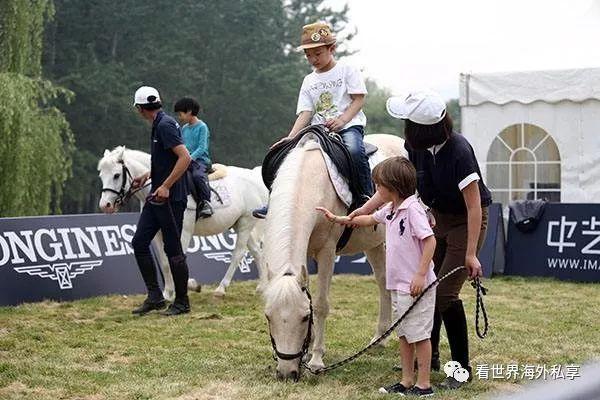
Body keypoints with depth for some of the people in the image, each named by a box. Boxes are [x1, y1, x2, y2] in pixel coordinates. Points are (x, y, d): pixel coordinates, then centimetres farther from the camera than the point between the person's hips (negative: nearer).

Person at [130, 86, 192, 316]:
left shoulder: (165, 125, -16)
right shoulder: (159, 124, 14)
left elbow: (185, 157, -25)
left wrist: (165, 186, -26)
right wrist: (147, 176, 29)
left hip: (170, 198, -10)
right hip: (157, 196, 10)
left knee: (173, 249, -1)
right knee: (139, 243, 8)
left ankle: (182, 302, 9)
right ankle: (155, 297, 13)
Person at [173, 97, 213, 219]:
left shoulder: (202, 127, -3)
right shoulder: (184, 128, 18)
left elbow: (202, 148, -13)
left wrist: (190, 158, -23)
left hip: (200, 160, -7)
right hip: (186, 160, 7)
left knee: (197, 175, -36)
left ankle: (206, 202, -23)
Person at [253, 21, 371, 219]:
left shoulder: (347, 71, 5)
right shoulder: (309, 81, 16)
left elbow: (359, 99, -3)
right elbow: (305, 113, 8)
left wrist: (341, 120, -18)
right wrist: (291, 137, -7)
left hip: (349, 124, -5)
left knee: (354, 150, -37)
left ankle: (366, 199, -24)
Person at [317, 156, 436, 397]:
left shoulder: (412, 209, -17)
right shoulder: (390, 210, 12)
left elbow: (430, 241, -22)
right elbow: (368, 219, 31)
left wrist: (420, 274, -25)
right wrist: (337, 219, 34)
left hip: (416, 286, -9)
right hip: (398, 284, 9)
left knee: (419, 334, -2)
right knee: (403, 333, 14)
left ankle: (424, 384, 5)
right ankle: (407, 381, 22)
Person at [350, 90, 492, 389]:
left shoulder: (459, 151, -30)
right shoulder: (416, 146, -9)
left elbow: (474, 207, -27)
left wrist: (471, 254, -26)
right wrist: (364, 210, -4)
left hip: (466, 222, -7)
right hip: (437, 218, 7)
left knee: (445, 294, -13)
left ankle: (462, 368, 0)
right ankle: (430, 356, 28)